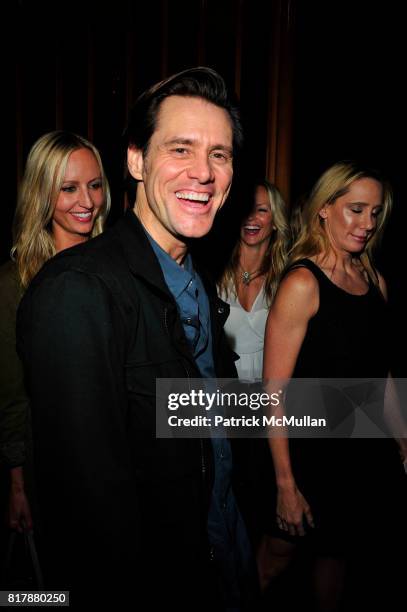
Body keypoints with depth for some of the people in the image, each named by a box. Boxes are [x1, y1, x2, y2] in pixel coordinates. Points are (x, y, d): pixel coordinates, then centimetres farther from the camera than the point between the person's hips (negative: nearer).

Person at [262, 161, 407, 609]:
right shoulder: (302, 283, -15)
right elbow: (274, 391, -18)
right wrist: (285, 483, -18)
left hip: (368, 452, 6)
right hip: (311, 452, -6)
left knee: (335, 554, 22)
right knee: (282, 550, 11)